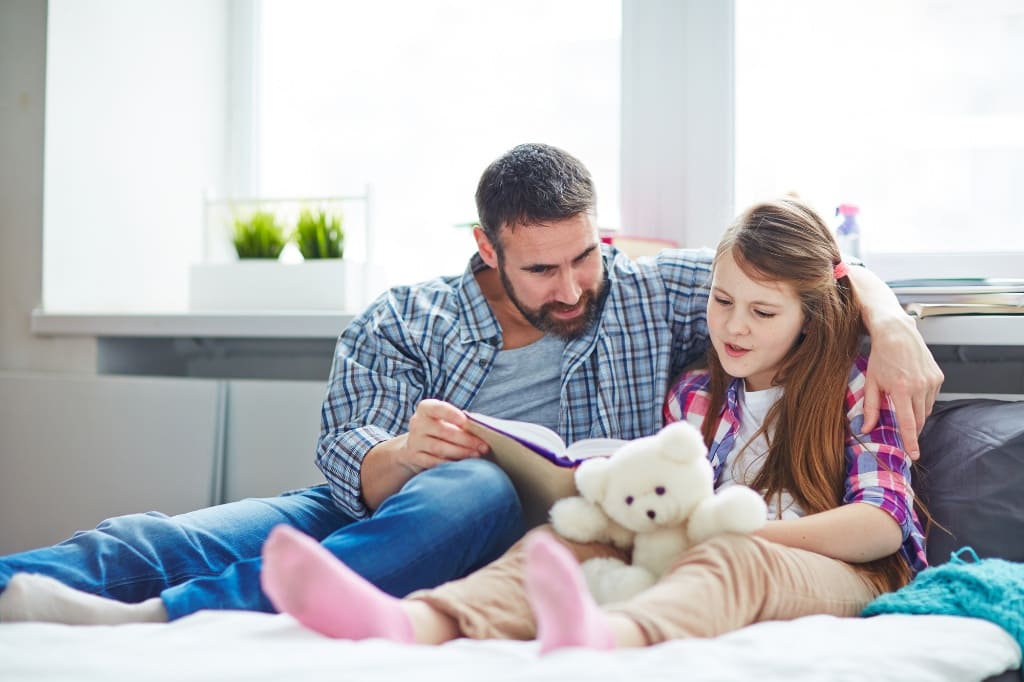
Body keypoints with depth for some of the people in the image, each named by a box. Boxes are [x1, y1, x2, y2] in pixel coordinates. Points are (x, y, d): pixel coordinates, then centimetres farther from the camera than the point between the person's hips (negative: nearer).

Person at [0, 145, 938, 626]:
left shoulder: (648, 297, 15)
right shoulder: (402, 323, 13)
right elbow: (346, 463, -1)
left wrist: (890, 326, -8)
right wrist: (401, 455, -25)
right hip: (378, 512, 2)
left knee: (472, 488, -39)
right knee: (153, 542, -25)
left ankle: (165, 622, -55)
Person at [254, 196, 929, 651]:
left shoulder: (855, 386, 8)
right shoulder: (693, 395, 21)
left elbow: (883, 524, -3)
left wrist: (734, 531, -15)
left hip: (845, 574, -3)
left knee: (734, 561, -39)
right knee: (568, 539, -24)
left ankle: (596, 640, -74)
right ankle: (407, 623, -56)